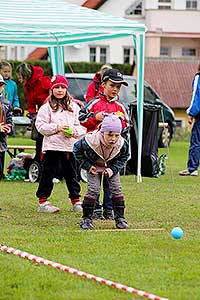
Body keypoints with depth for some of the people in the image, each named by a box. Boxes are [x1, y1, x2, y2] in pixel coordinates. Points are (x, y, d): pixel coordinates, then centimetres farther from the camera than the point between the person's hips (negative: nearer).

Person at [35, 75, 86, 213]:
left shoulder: (74, 107, 11)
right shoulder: (46, 107, 0)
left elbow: (82, 125, 10)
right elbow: (41, 125, -5)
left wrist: (74, 131, -9)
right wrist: (57, 128, -15)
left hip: (71, 146, 3)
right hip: (52, 146, -3)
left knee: (72, 175, 10)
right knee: (48, 174, -1)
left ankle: (76, 201, 19)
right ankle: (43, 202, 4)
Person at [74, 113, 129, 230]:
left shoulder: (122, 144, -31)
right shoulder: (91, 141, -39)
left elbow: (124, 156, -7)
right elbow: (77, 149, -18)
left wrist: (113, 169, -20)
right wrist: (87, 166, -19)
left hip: (111, 166, 2)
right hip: (94, 166, -2)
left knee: (116, 189, -6)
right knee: (93, 189, -14)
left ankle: (120, 217, 8)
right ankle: (86, 218, -4)